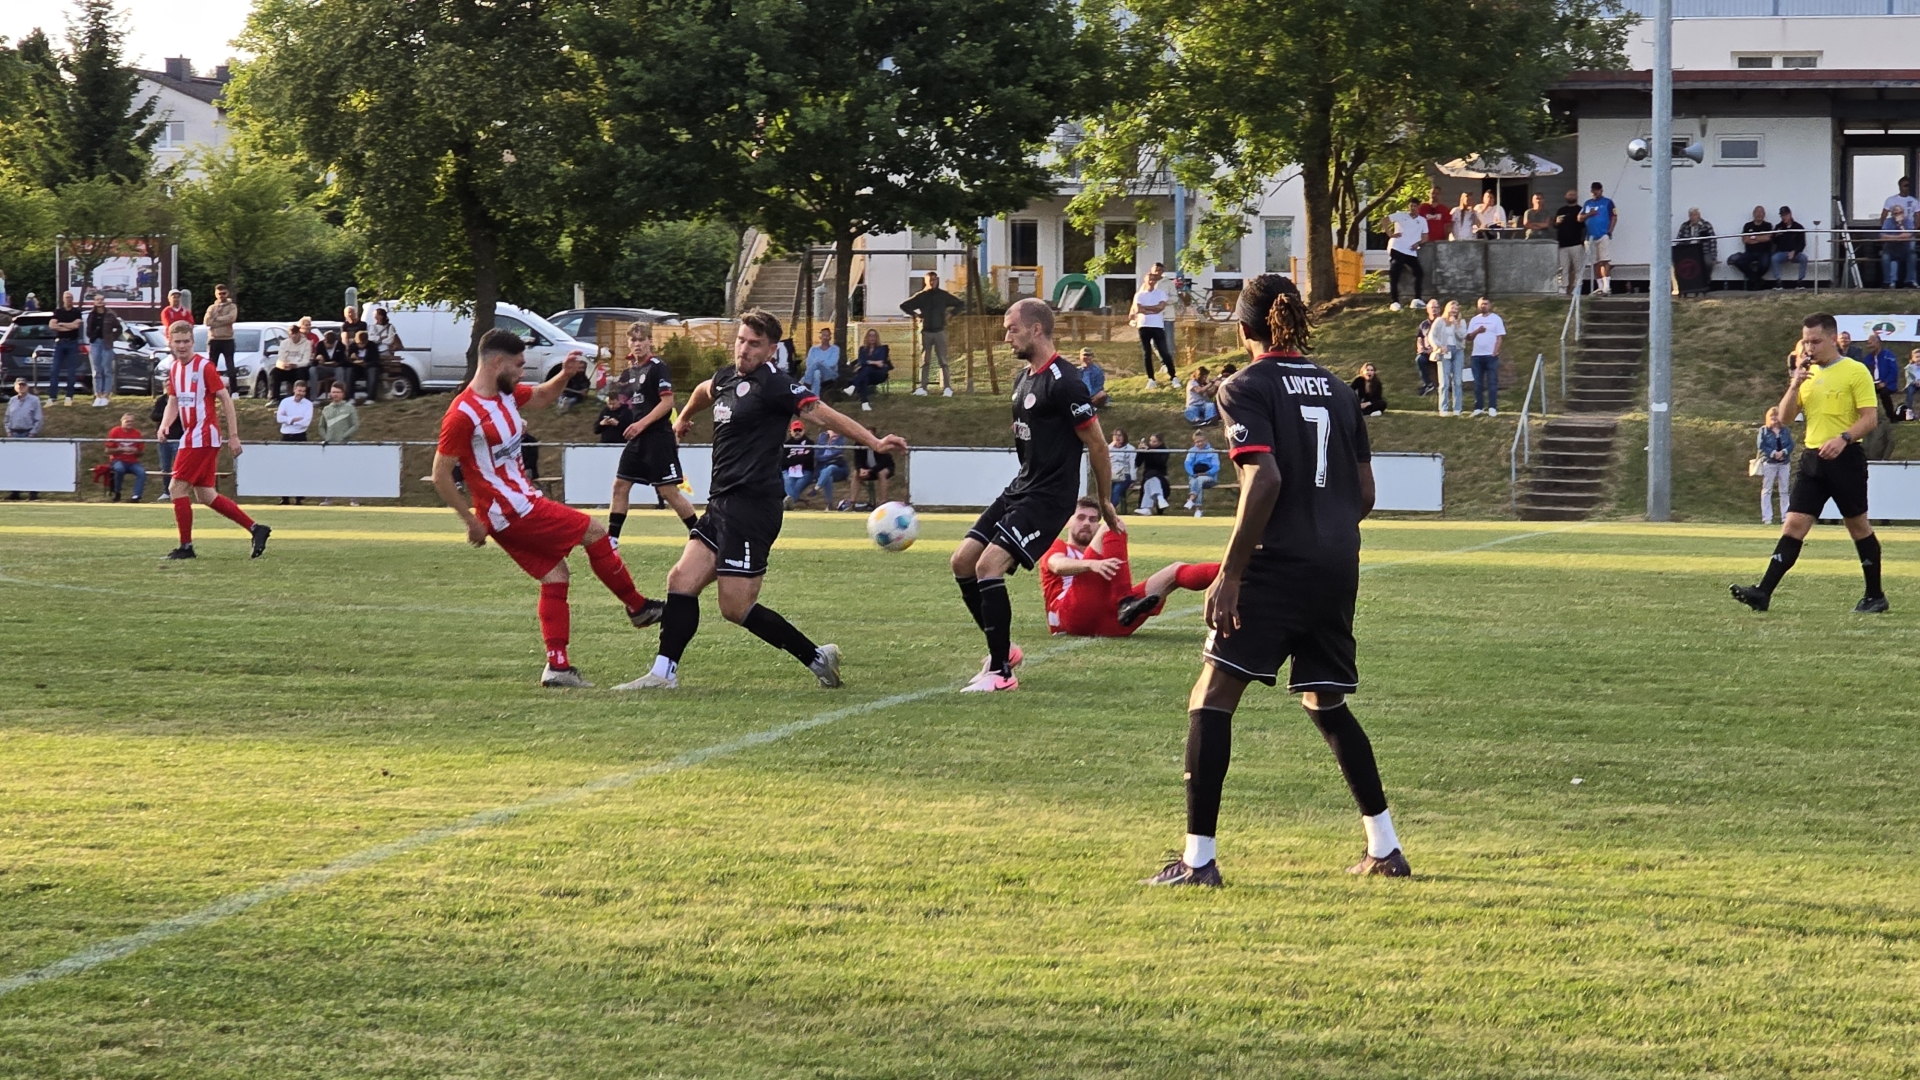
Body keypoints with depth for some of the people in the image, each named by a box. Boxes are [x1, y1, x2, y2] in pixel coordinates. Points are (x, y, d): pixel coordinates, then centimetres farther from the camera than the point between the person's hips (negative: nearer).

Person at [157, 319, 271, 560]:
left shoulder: (204, 366, -12)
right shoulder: (174, 369, 12)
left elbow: (225, 399, -11)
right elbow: (173, 402, 19)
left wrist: (233, 436, -13)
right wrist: (164, 424, -1)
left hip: (203, 438, -9)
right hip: (191, 437, 9)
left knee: (177, 488, -9)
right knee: (205, 496, 11)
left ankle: (186, 546, -2)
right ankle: (256, 529, 16)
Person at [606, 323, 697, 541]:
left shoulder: (657, 367, -10)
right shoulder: (629, 371, 12)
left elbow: (667, 401, -16)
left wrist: (642, 424, -21)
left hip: (658, 437, -8)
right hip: (638, 439, 8)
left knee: (668, 491, -6)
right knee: (620, 485, 6)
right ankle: (610, 539, 11)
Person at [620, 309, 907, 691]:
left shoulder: (772, 385, -12)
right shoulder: (727, 378, 15)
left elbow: (823, 413, -20)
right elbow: (704, 392, 40)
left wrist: (873, 441, -31)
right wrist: (685, 418, 59)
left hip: (751, 508, -9)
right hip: (722, 503, 9)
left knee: (736, 608, -8)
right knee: (682, 581, 2)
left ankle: (817, 657, 3)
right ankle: (663, 673, 5)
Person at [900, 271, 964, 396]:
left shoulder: (943, 295, 5)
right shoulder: (921, 296, 5)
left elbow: (960, 304, 14)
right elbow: (903, 305, 11)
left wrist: (950, 313, 1)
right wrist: (915, 314, 0)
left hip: (940, 331, -1)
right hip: (925, 332, 1)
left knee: (943, 361, -6)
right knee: (924, 362, 2)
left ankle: (947, 388, -10)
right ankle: (922, 388, 1)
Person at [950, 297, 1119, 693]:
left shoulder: (1064, 382, -17)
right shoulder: (1023, 379, 12)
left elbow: (1096, 444, -13)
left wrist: (1105, 503, -6)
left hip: (1049, 497, -10)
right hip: (1020, 488, 10)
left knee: (989, 565, -19)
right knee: (962, 562, 5)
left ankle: (1001, 671, -11)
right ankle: (1003, 649, 18)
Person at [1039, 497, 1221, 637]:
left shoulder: (1101, 554, 39)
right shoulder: (1058, 547, 20)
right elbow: (1059, 566, -6)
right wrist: (1092, 564, -26)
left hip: (1109, 622, 5)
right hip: (1072, 618, -5)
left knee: (1175, 572, -3)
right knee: (1111, 529, -13)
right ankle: (1125, 603, -30)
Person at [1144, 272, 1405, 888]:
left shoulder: (1248, 388, -5)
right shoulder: (1335, 388, 14)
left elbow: (1264, 480, -18)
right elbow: (1365, 492, 14)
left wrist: (1229, 574, -16)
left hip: (1278, 563, -7)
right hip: (1339, 570, 7)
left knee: (1212, 697, -3)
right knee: (1326, 703, 21)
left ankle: (1198, 859, -9)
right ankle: (1384, 848, 22)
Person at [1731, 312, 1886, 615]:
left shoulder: (1855, 372, -6)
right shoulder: (1807, 374, 13)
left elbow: (1870, 418, -10)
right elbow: (1785, 416, 10)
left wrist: (1844, 438, -25)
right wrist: (1795, 384, -5)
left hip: (1845, 459, -5)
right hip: (1812, 459, 5)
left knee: (1859, 526, 4)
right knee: (1793, 524, -4)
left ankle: (1875, 596, 17)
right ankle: (1763, 593, -14)